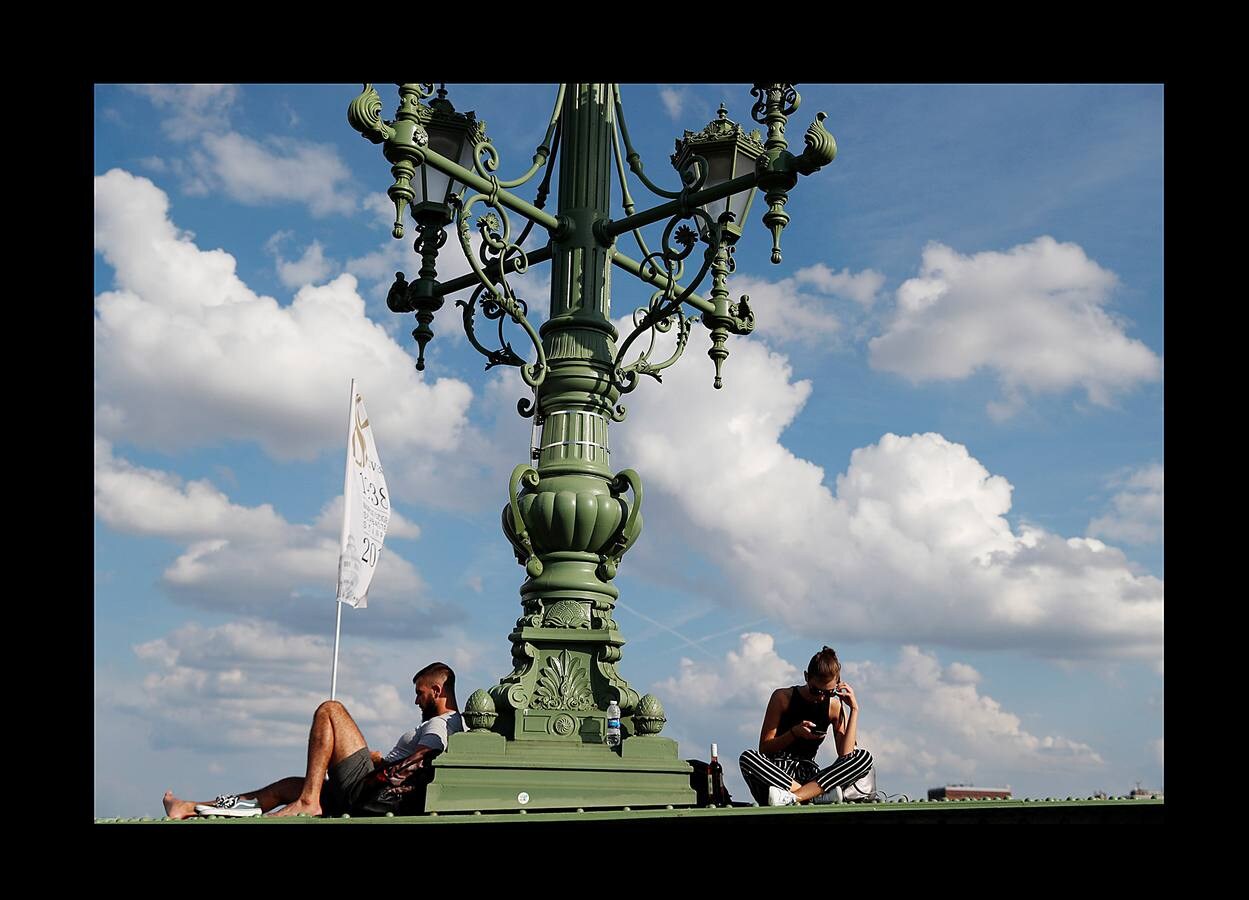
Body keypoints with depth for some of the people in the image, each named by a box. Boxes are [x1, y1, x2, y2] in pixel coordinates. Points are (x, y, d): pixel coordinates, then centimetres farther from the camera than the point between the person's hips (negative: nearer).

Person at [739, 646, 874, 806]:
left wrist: (854, 709, -8)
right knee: (747, 758, -34)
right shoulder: (783, 697, -3)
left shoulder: (834, 706, 4)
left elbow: (845, 754, -8)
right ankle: (818, 795, -31)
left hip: (808, 776, 2)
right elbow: (764, 748, -3)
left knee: (864, 757, -20)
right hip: (776, 773, -2)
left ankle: (792, 797, -31)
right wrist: (794, 732, -18)